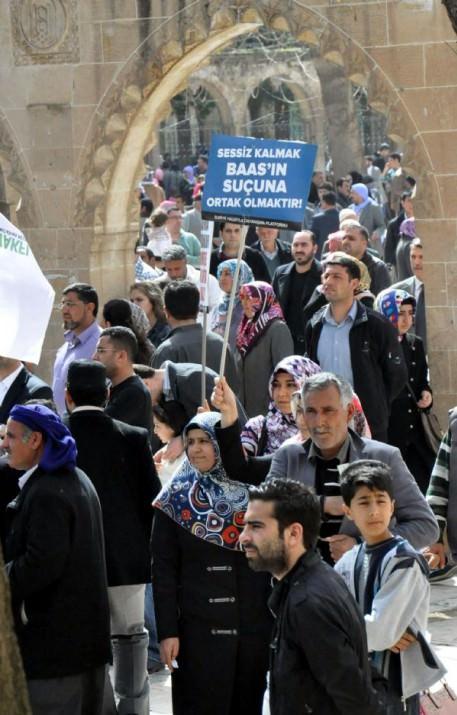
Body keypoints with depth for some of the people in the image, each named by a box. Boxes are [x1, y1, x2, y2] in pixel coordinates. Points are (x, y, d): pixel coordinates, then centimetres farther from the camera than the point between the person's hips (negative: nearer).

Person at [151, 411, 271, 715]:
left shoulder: (252, 493, 5)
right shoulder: (176, 499, 1)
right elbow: (164, 570, -2)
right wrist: (167, 631, -9)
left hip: (254, 625, 2)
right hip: (199, 628, -2)